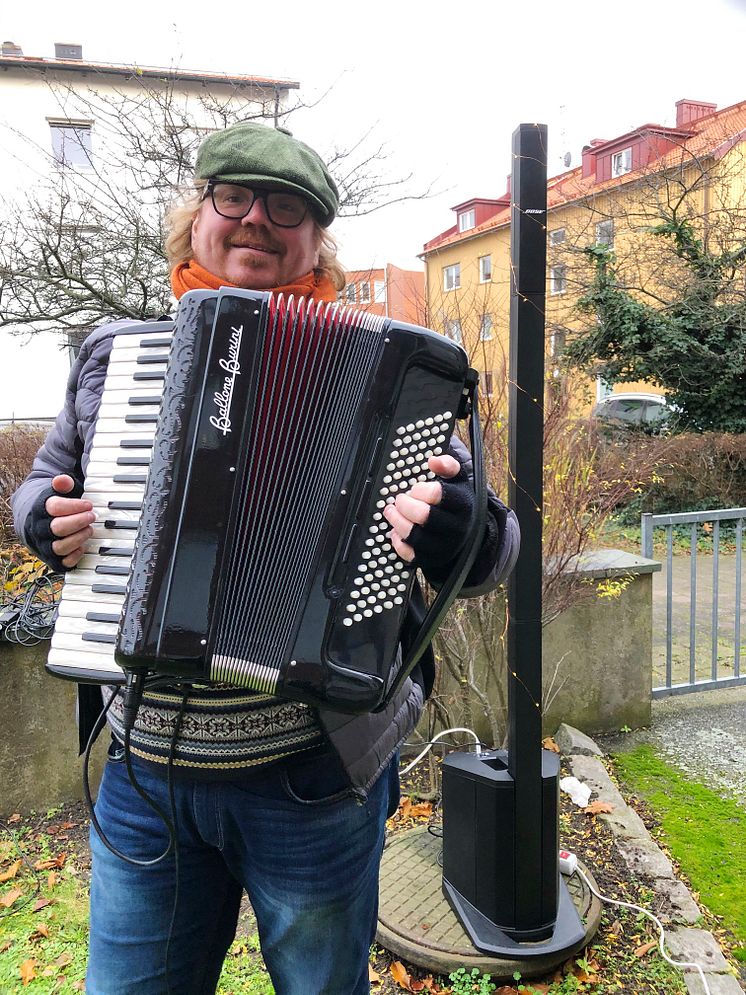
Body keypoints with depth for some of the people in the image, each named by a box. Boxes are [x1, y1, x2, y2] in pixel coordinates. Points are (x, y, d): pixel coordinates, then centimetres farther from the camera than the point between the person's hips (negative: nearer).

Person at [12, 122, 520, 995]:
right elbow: (43, 481, 17)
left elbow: (491, 542, -7)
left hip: (312, 774, -2)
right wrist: (44, 518, -5)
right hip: (141, 769, 3)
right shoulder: (116, 351, 4)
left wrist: (457, 534, -30)